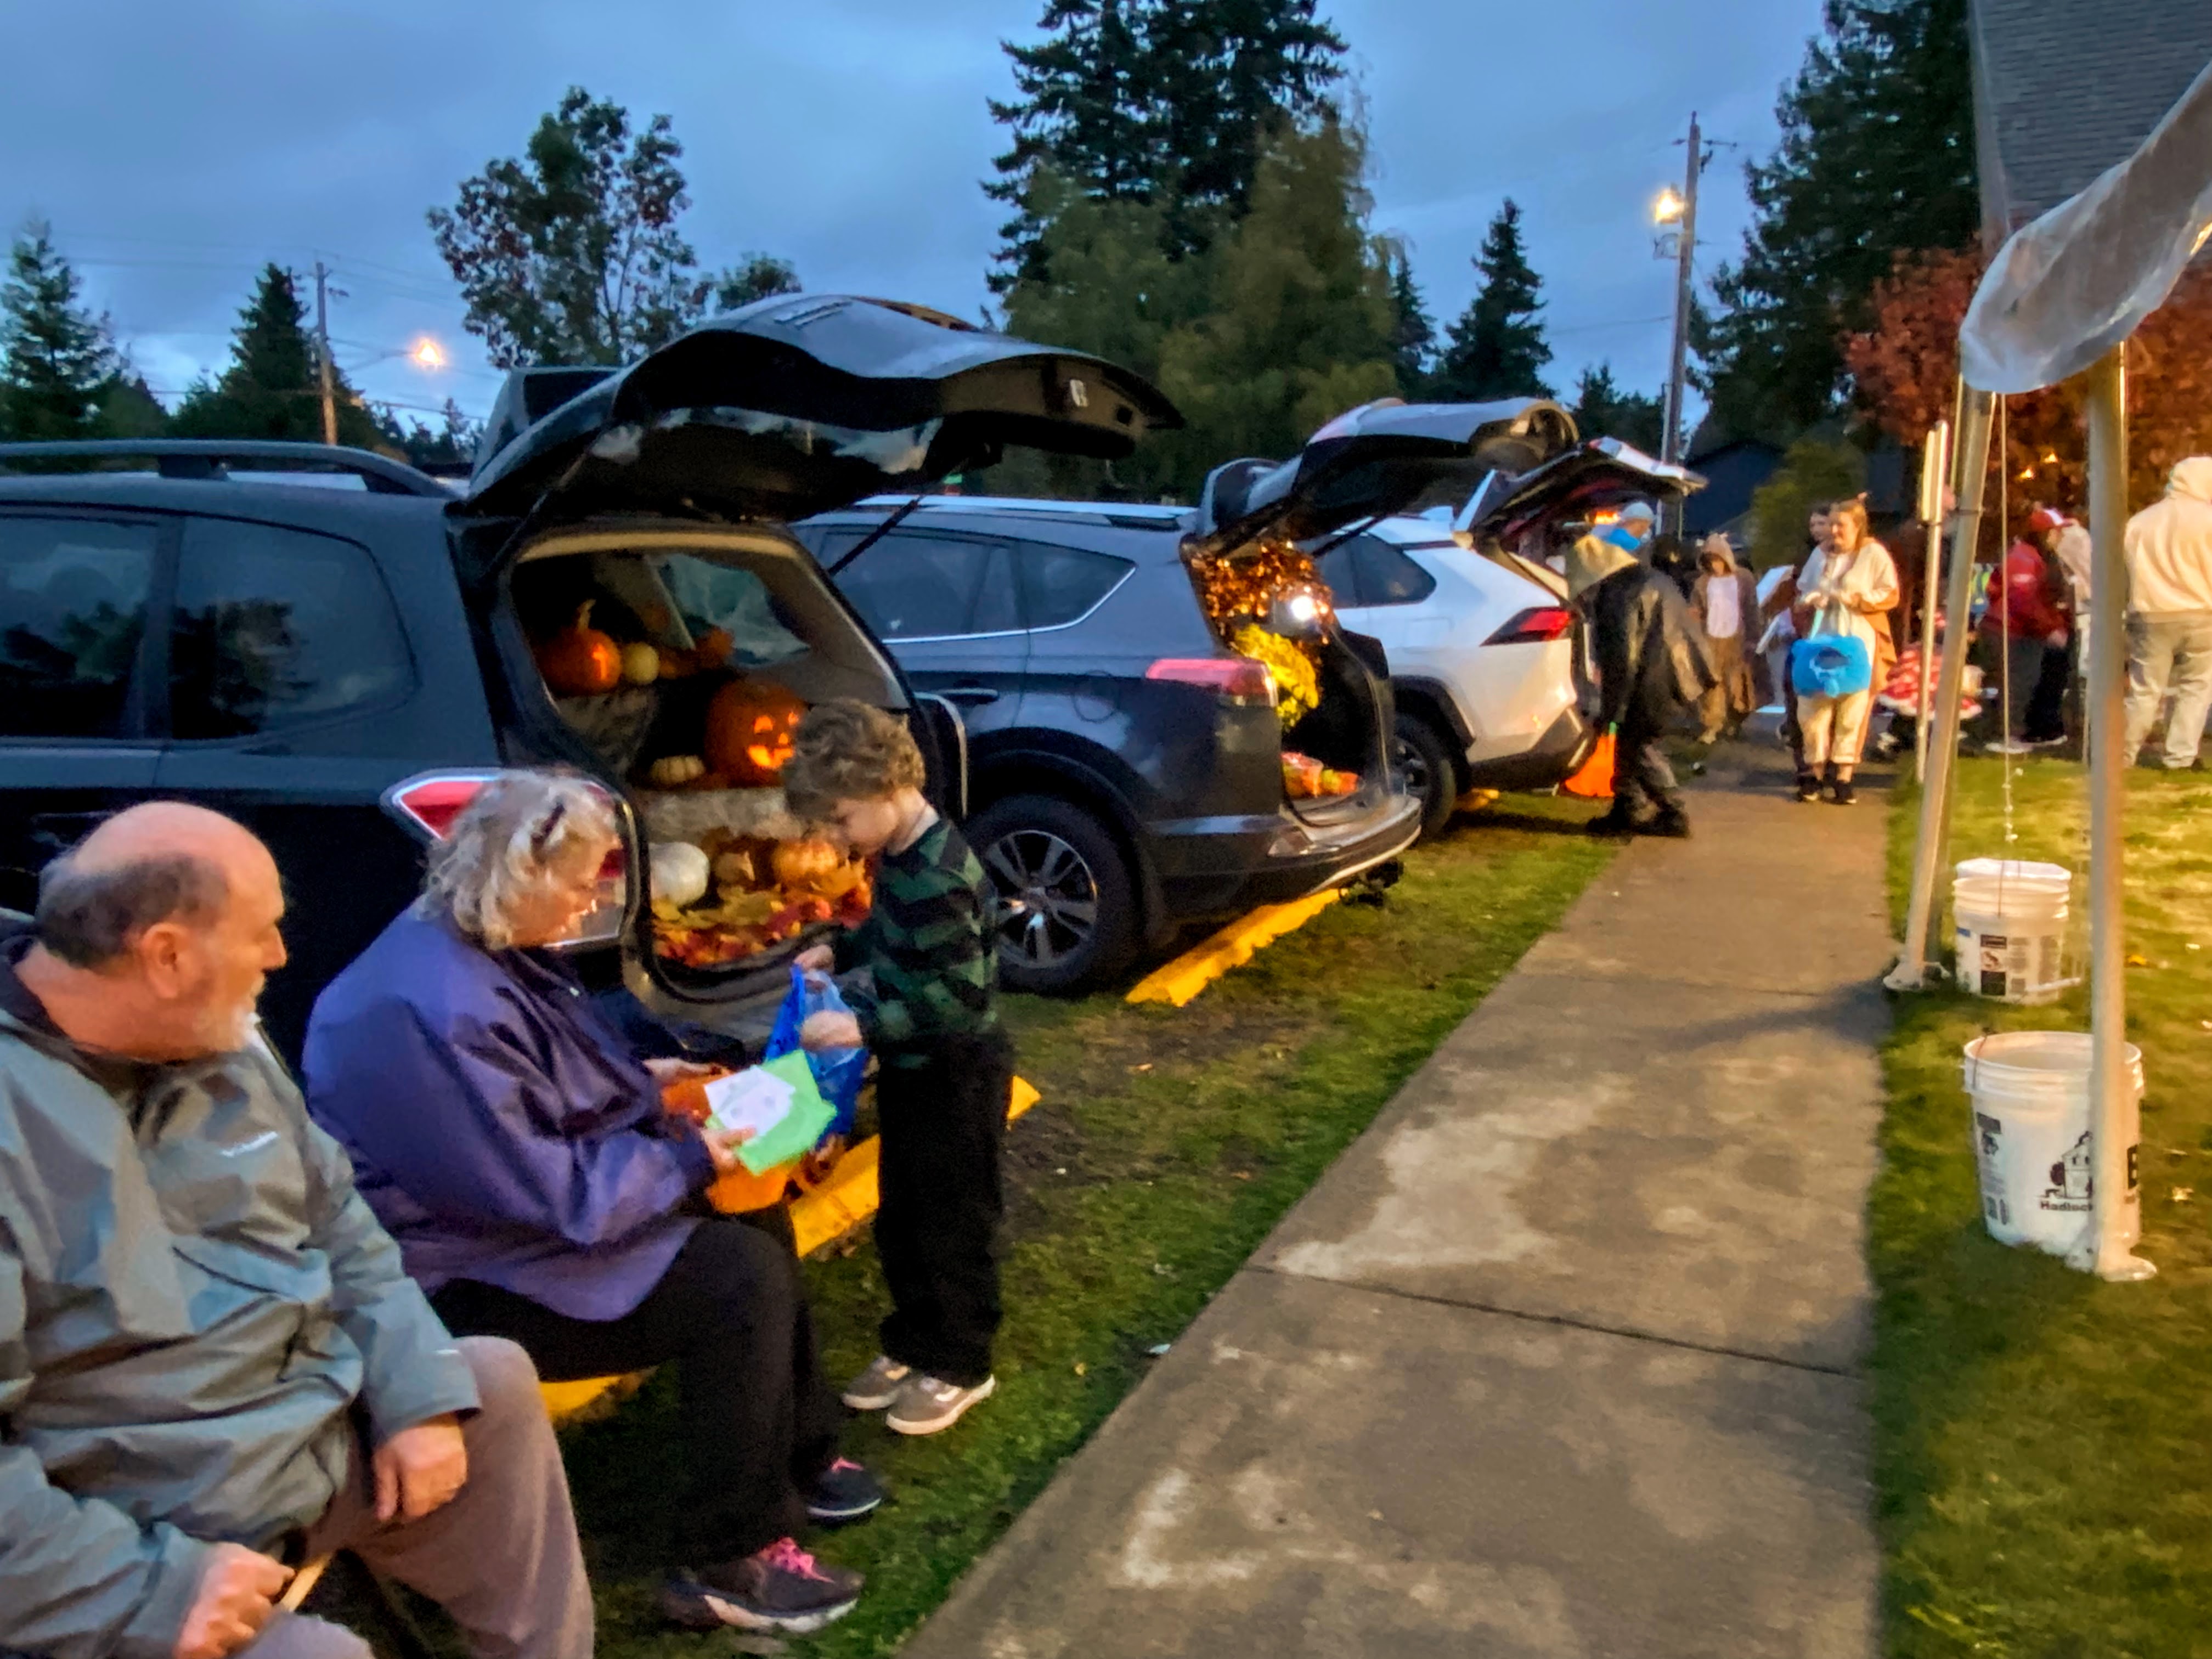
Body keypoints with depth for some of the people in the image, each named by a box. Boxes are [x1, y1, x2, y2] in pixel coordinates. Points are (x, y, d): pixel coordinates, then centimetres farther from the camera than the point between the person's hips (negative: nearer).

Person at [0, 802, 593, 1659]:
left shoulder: (224, 1045, 5)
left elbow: (341, 1225, 11)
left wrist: (419, 1391, -1)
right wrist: (146, 1588, -29)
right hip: (136, 1539, -8)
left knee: (495, 1382, 14)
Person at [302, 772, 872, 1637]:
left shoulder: (491, 947, 3)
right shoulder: (434, 1008, -30)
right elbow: (545, 1191, -28)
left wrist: (642, 1078, 6)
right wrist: (689, 1159, -18)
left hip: (529, 1205, 11)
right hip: (477, 1275, -11)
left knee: (754, 1216, 9)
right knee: (743, 1277, -18)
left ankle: (800, 1452, 22)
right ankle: (728, 1563, -5)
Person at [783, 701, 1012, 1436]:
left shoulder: (935, 879, -28)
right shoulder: (901, 859, 2)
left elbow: (963, 996, -29)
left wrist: (864, 1026, -31)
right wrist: (841, 950, 3)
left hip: (956, 1079, -9)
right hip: (911, 1072, 9)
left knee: (954, 1226, 8)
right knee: (899, 1221, 20)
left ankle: (959, 1368, 25)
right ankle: (912, 1344, 38)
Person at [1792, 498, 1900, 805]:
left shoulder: (1874, 554, 1)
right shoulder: (1821, 554, 15)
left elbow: (1891, 595, -2)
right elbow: (1801, 593, 21)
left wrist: (1857, 599, -16)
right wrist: (1809, 601, -2)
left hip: (1858, 642, -4)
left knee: (1852, 710, -2)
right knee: (1813, 707, -1)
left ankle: (1843, 776, 4)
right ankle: (1814, 772, 8)